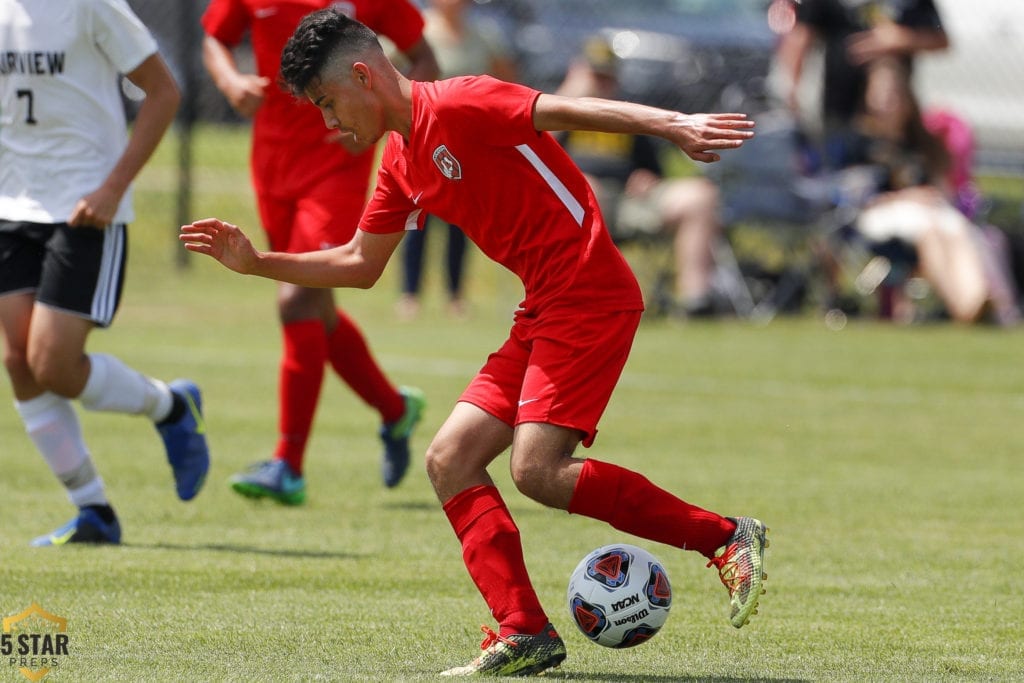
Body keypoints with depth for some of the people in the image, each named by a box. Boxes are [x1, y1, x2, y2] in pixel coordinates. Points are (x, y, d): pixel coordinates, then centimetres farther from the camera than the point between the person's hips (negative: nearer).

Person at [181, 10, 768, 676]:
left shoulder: (458, 106, -11)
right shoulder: (402, 164, 16)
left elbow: (565, 110, -22)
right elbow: (360, 264, 27)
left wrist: (671, 125, -34)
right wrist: (255, 262, 21)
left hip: (591, 296, -9)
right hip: (544, 310, 9)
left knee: (536, 469, -19)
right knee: (450, 459, 1)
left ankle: (727, 538, -10)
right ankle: (524, 633, -1)